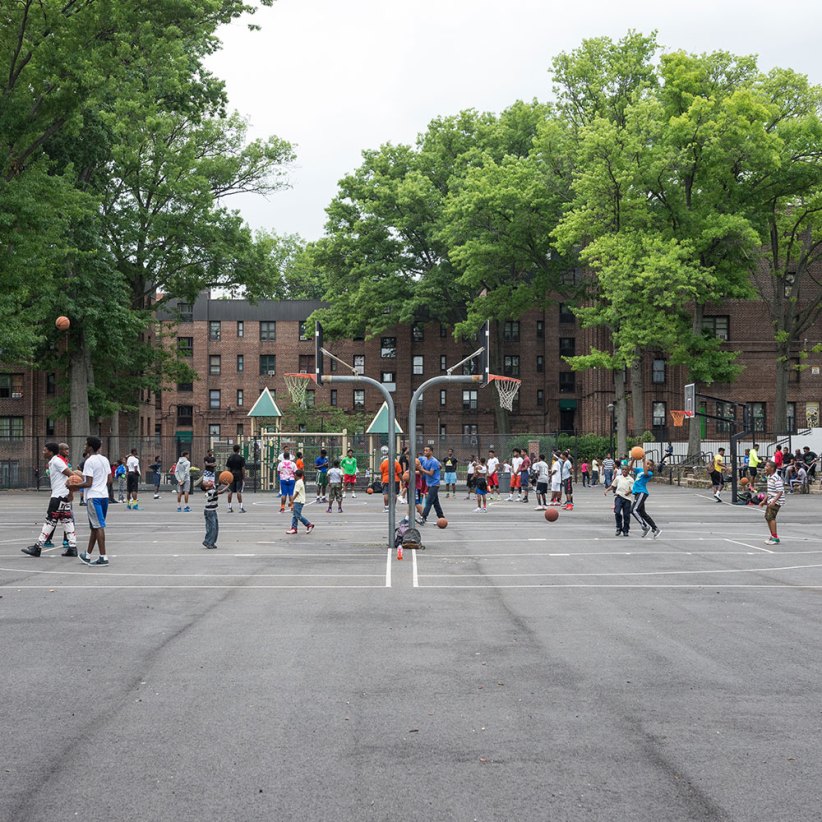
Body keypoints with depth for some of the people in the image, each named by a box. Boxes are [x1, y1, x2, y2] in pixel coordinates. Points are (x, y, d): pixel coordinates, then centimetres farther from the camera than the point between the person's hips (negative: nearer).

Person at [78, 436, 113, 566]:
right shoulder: (105, 460, 11)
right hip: (104, 495, 8)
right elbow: (109, 480, 13)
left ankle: (103, 557, -9)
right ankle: (87, 555, 24)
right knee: (95, 526, 15)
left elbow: (88, 483, -16)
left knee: (98, 526, -7)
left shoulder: (89, 461, -12)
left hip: (93, 497, -8)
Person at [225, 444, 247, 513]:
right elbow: (243, 468, -9)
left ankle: (229, 508, 9)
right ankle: (241, 508, -7)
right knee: (239, 491, -6)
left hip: (231, 475, 4)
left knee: (230, 491, 7)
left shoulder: (230, 458, 7)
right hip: (239, 476, -4)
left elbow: (228, 468, 7)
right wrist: (244, 478, -4)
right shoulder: (241, 458, -6)